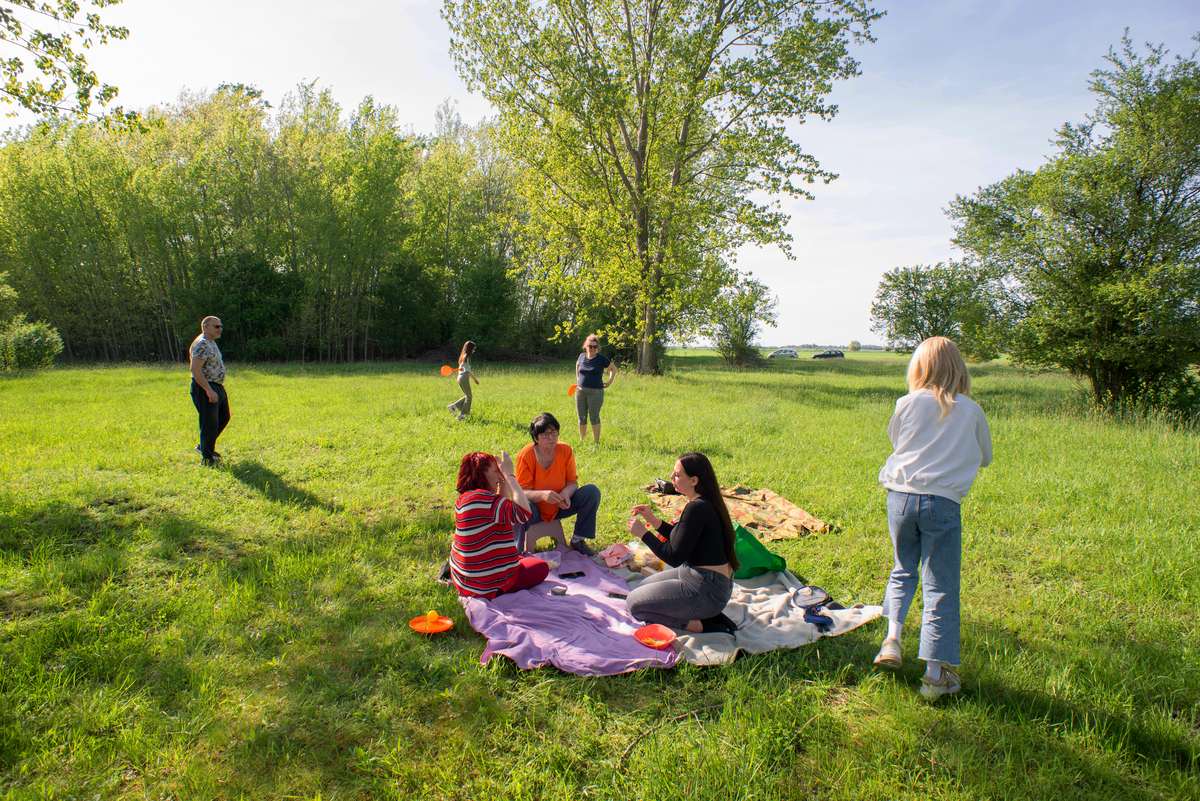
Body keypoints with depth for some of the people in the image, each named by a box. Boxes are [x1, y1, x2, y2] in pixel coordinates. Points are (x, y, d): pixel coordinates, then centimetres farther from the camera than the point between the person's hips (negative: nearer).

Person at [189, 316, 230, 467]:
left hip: (217, 387, 11)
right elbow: (195, 369, -26)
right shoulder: (202, 344, -18)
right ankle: (207, 458, 3)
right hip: (204, 388, -11)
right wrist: (209, 390, -27)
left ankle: (204, 446, 34)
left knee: (223, 416, 20)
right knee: (209, 423, -6)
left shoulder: (212, 343, 15)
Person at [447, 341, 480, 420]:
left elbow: (468, 370, 29)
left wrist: (475, 379, 37)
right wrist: (461, 368, -50)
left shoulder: (465, 356, 20)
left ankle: (453, 406, 10)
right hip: (464, 377, -9)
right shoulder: (466, 356, -8)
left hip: (460, 377, 9)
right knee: (469, 397, -2)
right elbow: (462, 364, -27)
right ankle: (461, 415, -2)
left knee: (467, 396, 17)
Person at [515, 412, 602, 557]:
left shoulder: (565, 450, -11)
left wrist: (565, 493, -30)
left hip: (559, 507, 4)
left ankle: (578, 540, -2)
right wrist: (542, 494, -42)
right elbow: (523, 492, -21)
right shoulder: (525, 455, -20)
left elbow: (572, 483, -6)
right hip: (535, 509, -4)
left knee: (592, 491, -17)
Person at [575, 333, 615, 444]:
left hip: (595, 392, -4)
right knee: (581, 417, 10)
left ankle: (596, 441, 9)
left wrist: (610, 381, -1)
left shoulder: (602, 359, -4)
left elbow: (613, 369, 10)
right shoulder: (582, 356, 7)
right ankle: (582, 440, 22)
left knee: (594, 417, -1)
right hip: (580, 391, 4)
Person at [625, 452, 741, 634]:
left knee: (634, 603, -2)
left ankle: (696, 624, -2)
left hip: (706, 591, -10)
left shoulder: (697, 508, -26)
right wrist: (653, 520, 7)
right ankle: (706, 614, 13)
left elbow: (675, 557, -24)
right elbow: (682, 539, 16)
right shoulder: (707, 502, 5)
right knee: (642, 587, 25)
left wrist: (644, 533, -15)